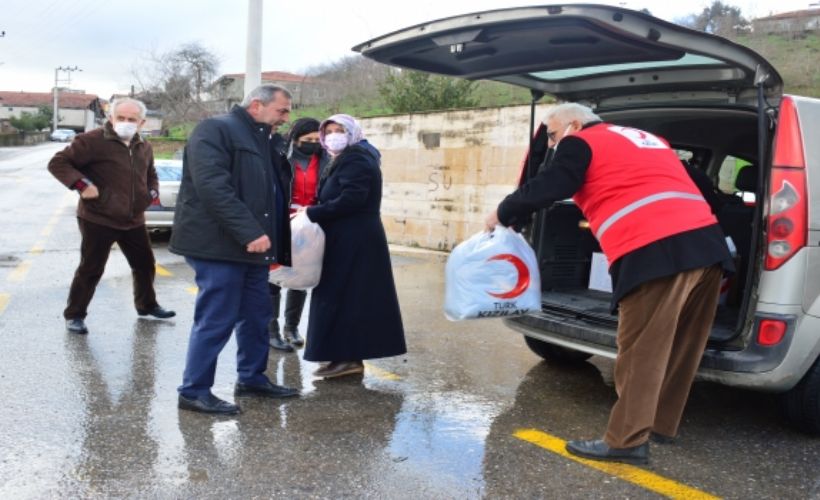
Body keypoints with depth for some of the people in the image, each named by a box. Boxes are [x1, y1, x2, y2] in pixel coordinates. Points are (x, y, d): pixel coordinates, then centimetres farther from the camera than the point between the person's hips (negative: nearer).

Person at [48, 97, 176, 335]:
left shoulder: (144, 148, 9)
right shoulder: (92, 141, -13)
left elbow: (151, 175, 28)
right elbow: (58, 163, -12)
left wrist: (152, 192, 8)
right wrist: (81, 184, -23)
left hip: (133, 221, 7)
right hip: (98, 220, -6)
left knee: (145, 264, 16)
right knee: (91, 270, 1)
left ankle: (147, 305, 37)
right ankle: (74, 315, 15)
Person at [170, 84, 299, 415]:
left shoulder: (263, 141, 20)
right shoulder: (215, 130, -9)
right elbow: (214, 187, -22)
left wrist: (277, 244, 9)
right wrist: (250, 232, -26)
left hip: (251, 247, 9)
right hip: (218, 245, -9)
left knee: (256, 316, 14)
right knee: (216, 320, -5)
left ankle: (251, 378, 29)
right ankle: (194, 391, 7)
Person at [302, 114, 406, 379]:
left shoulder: (354, 160, -12)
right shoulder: (348, 159, 21)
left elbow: (351, 199, -24)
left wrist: (312, 213, -19)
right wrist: (314, 211, 2)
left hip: (353, 241, -10)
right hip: (351, 239, 10)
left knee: (343, 296, -8)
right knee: (351, 297, 11)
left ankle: (349, 357, -4)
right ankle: (348, 355, 16)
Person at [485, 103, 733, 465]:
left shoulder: (581, 144, 7)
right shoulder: (645, 139, 31)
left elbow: (544, 191, -1)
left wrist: (502, 215, 14)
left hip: (656, 252, -8)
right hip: (705, 239, 8)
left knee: (641, 352, -3)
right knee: (680, 345, 15)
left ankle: (627, 441, 2)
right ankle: (662, 423, 27)